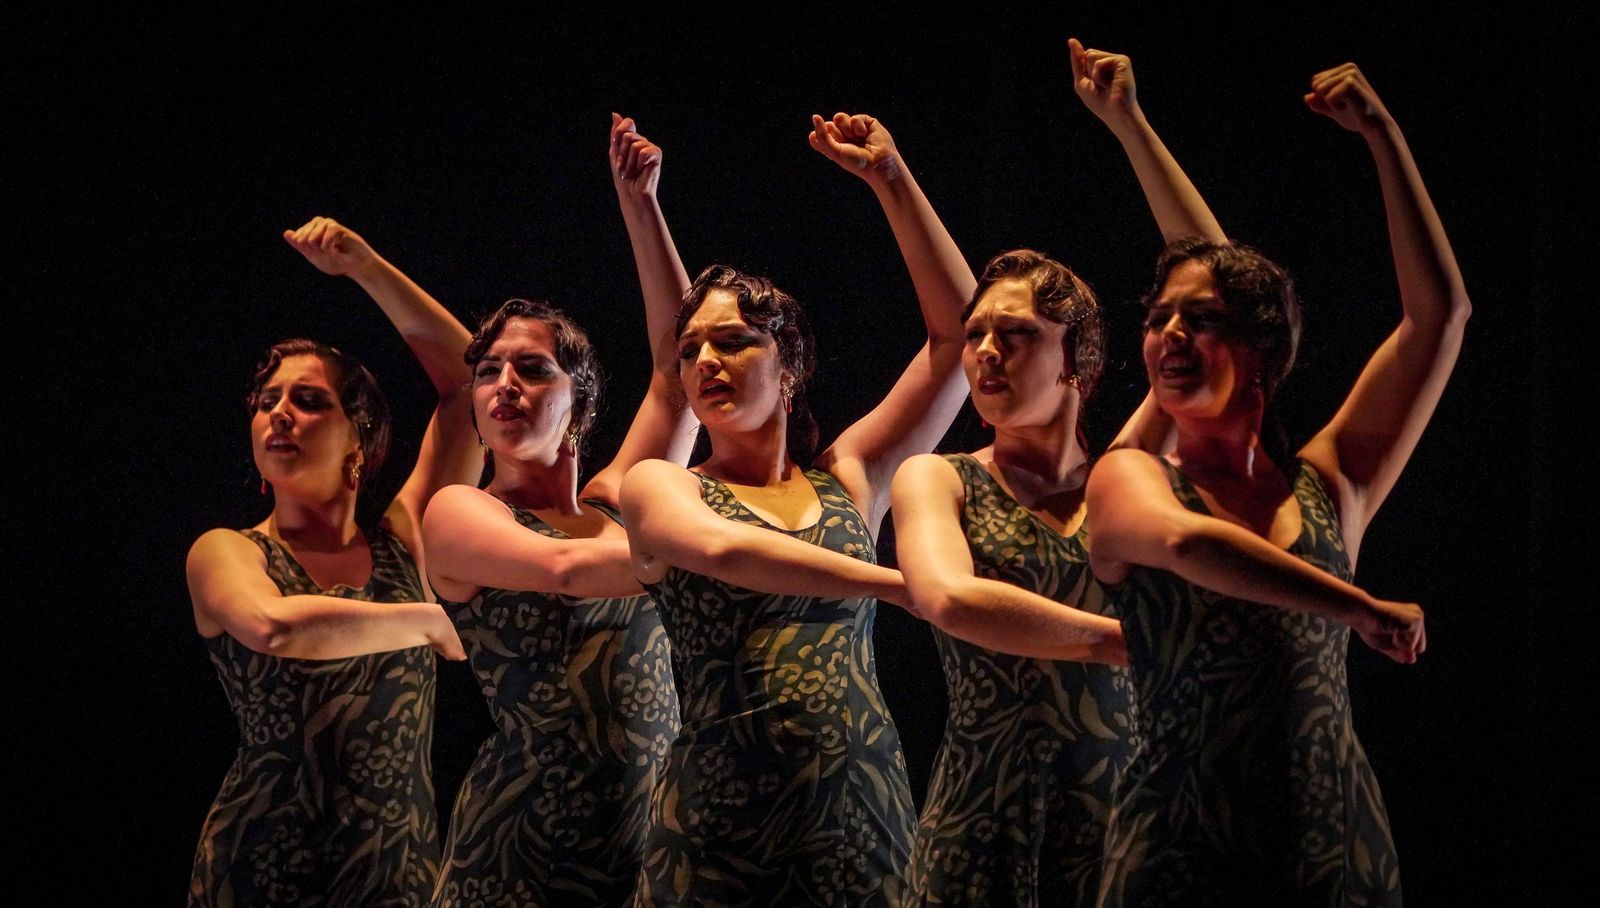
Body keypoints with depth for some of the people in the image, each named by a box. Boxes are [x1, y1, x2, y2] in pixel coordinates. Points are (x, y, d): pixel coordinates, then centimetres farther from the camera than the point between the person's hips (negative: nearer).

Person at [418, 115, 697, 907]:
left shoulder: (614, 505, 12)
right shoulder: (459, 514, -1)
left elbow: (676, 364, 13)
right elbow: (562, 569, -20)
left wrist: (639, 202, 11)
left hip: (654, 843, 4)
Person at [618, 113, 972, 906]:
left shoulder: (848, 480, 13)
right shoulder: (659, 487, 5)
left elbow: (957, 333, 13)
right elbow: (718, 549, -18)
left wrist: (891, 179, 12)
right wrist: (906, 583, -21)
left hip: (864, 809, 3)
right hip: (719, 819, -2)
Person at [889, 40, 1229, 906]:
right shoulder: (938, 481, 3)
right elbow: (950, 599, -20)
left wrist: (1129, 124, 5)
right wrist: (1133, 638, -20)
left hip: (1122, 829, 2)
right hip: (987, 834, -2)